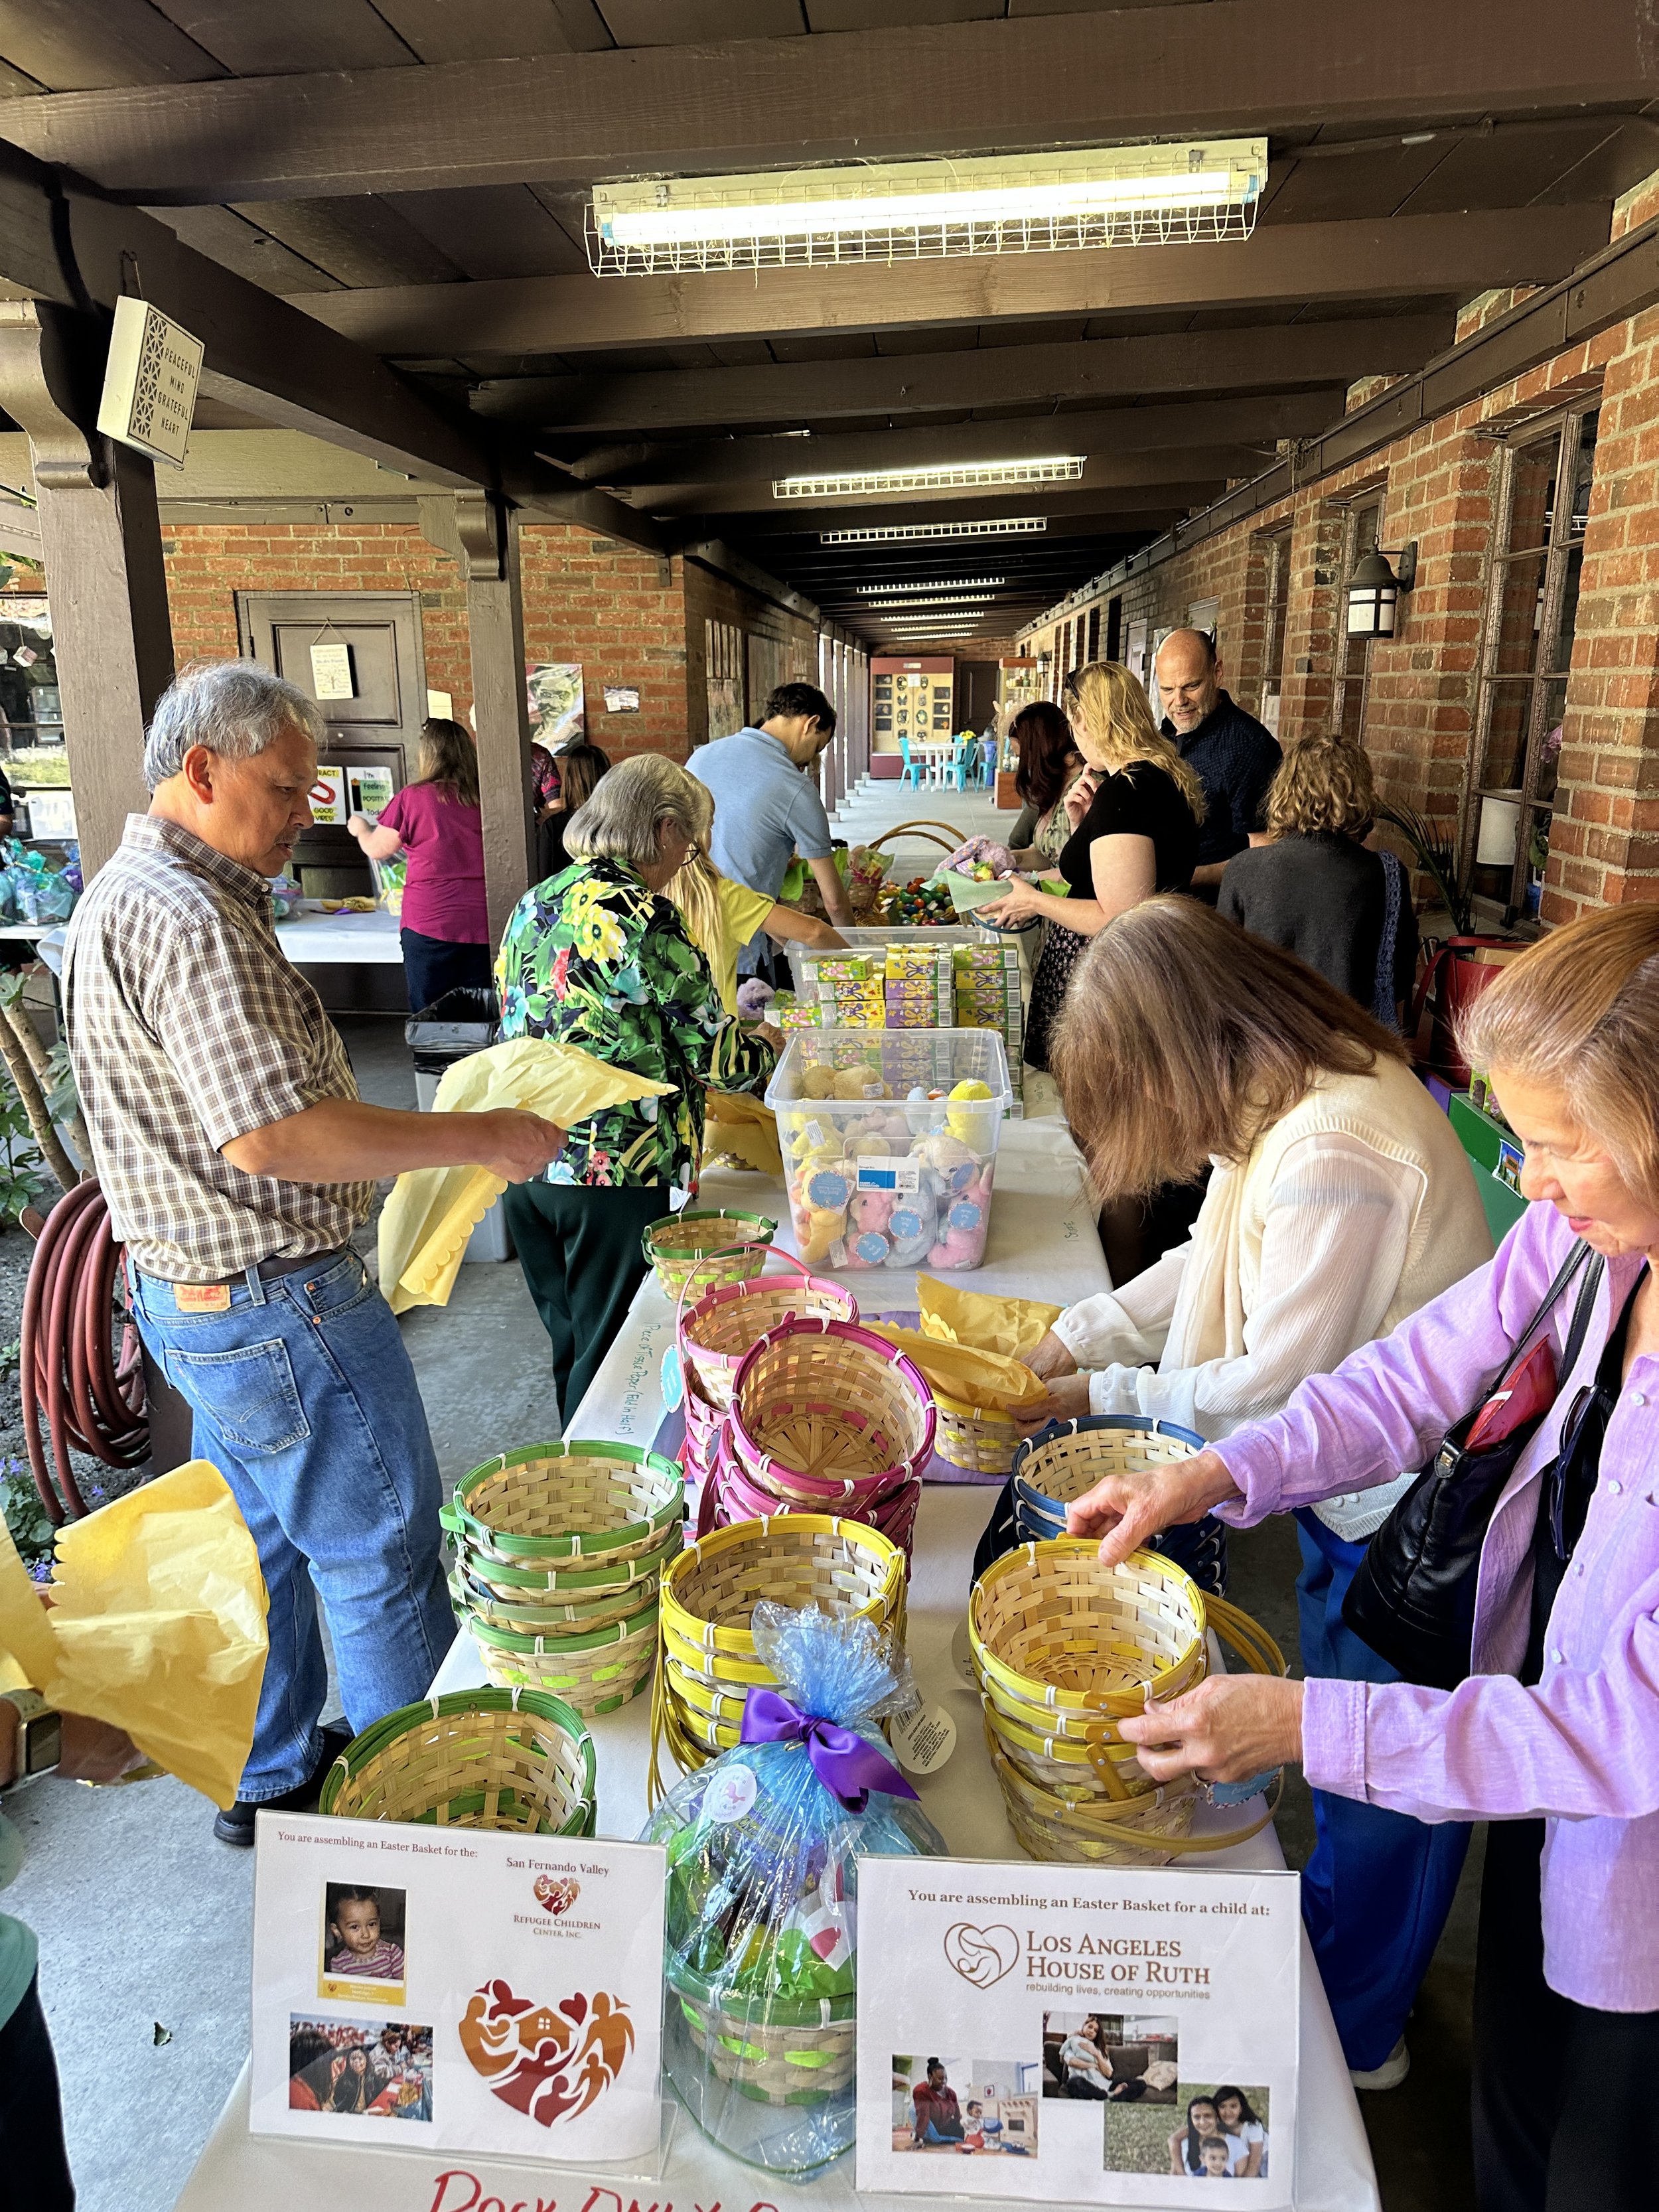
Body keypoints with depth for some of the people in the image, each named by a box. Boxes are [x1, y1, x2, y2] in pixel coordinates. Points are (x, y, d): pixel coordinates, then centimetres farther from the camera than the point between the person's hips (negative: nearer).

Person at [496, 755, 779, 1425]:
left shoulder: (534, 905, 9)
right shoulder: (642, 917, -15)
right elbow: (717, 1060, -10)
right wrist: (766, 1045, 13)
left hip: (526, 1166, 8)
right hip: (617, 1177, -8)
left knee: (570, 1347, 21)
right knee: (609, 1367, 5)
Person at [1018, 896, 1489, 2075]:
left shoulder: (1330, 1152, -33)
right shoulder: (1298, 1099, -1)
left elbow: (1276, 1387, -25)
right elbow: (1214, 1261, 9)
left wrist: (1104, 1392, -11)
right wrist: (1067, 1339, 4)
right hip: (1357, 1489, 9)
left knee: (1376, 1783, 14)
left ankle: (1347, 2037, 39)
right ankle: (1323, 1965, 49)